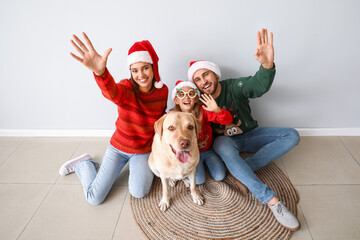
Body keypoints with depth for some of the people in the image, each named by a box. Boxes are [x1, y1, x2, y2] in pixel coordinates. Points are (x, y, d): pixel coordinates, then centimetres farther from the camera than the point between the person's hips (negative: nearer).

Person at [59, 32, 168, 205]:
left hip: (144, 150, 2)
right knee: (95, 198, -5)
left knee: (139, 192, -18)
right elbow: (113, 92, -51)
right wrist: (100, 72, -74)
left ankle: (135, 165, 17)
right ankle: (83, 164, 27)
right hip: (119, 147, -2)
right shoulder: (126, 88, -24)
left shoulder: (162, 90, -10)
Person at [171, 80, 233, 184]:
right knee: (199, 180, -18)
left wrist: (217, 110, -42)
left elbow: (227, 120, -22)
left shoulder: (203, 111, -17)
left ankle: (205, 162, 21)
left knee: (219, 176, -7)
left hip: (208, 149, 2)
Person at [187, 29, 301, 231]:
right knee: (222, 145, -40)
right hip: (225, 140, -2)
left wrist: (267, 65, -58)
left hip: (249, 134, 2)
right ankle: (272, 200, -41)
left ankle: (242, 170, -25)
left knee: (292, 136, -15)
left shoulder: (235, 87, -16)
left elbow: (260, 85, -37)